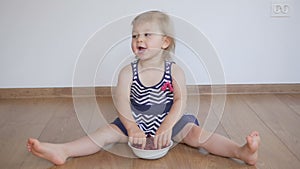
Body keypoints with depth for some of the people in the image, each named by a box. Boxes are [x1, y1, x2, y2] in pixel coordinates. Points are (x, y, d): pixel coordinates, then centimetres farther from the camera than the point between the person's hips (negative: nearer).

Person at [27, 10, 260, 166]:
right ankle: (62, 151, -24)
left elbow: (181, 101, -19)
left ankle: (242, 151, -31)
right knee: (108, 132, -16)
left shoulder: (175, 71, -8)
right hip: (135, 123, 1)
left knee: (195, 132, -20)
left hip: (170, 123, -1)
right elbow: (121, 101, -19)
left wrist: (167, 125, -34)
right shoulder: (128, 72, -7)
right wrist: (132, 126, -35)